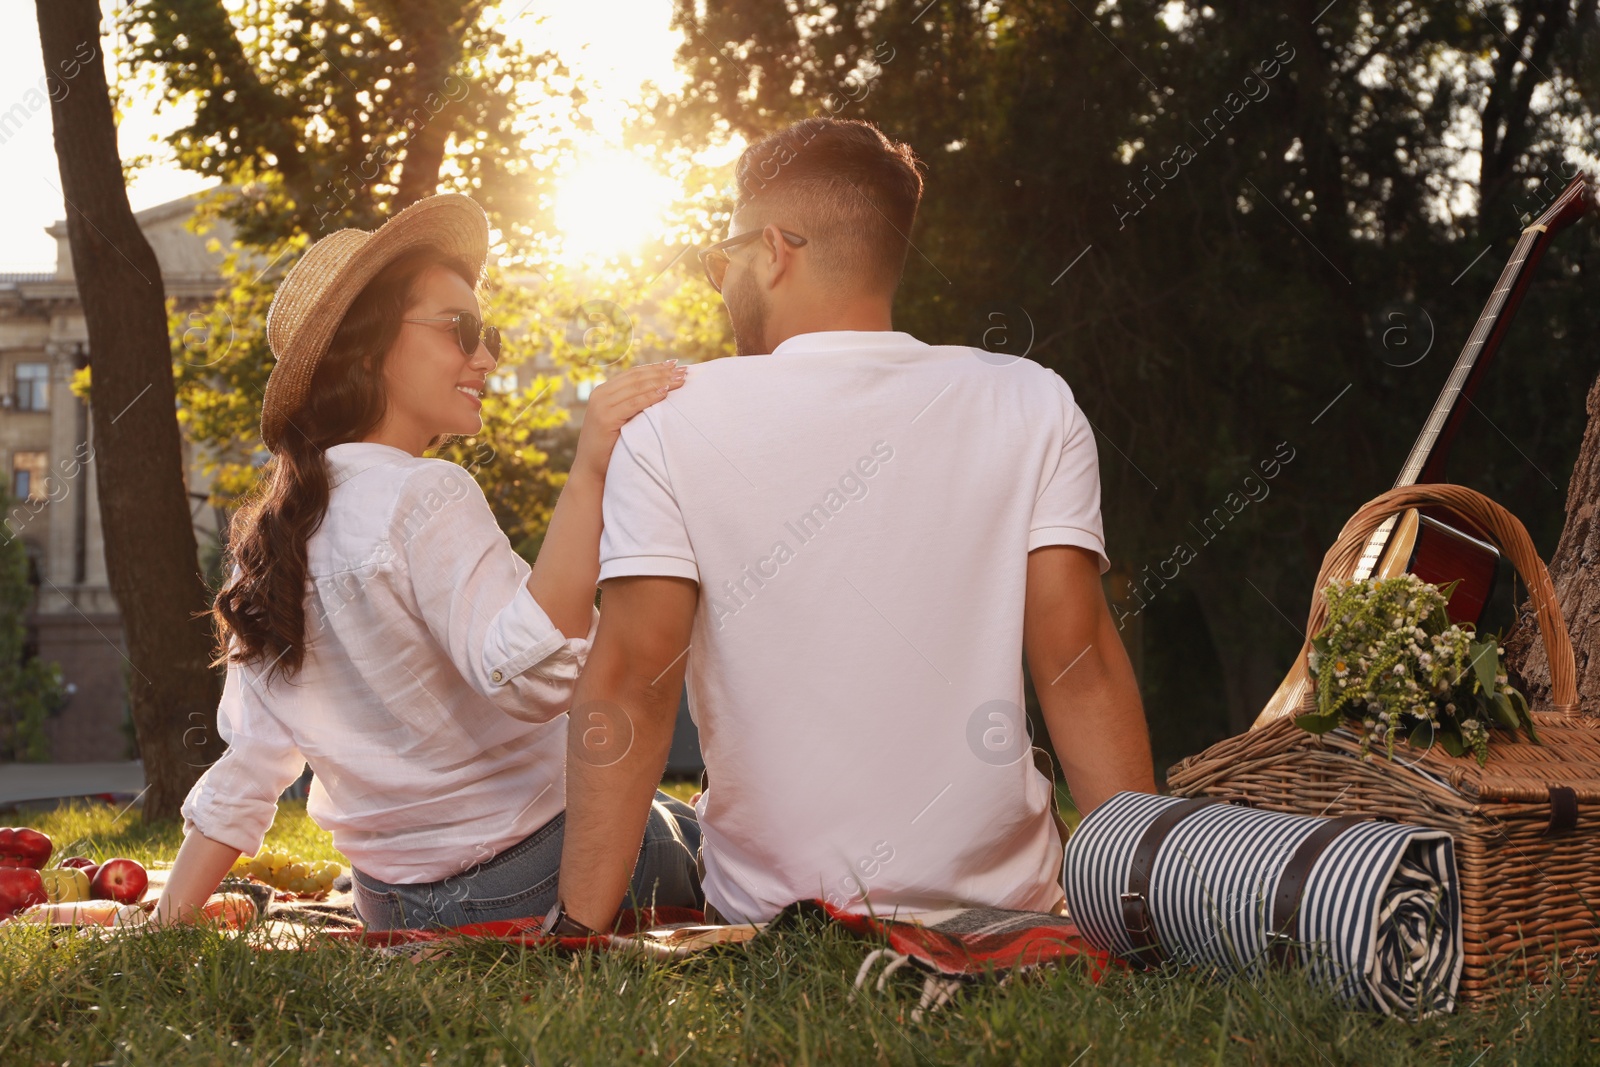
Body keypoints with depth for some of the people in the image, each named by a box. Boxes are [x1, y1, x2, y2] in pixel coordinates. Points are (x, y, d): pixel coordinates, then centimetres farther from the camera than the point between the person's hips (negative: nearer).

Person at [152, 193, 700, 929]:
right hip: (534, 881, -9)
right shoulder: (426, 497, -18)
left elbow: (246, 767, 6)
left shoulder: (280, 530, 7)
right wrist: (588, 476, -38)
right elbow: (532, 678, -33)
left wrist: (167, 929, 11)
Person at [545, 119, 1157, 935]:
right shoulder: (1034, 408, -1)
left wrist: (578, 926, -10)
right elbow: (1079, 667, -6)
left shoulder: (670, 428, -5)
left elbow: (630, 683, -10)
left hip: (768, 914, -1)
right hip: (1001, 900, 2)